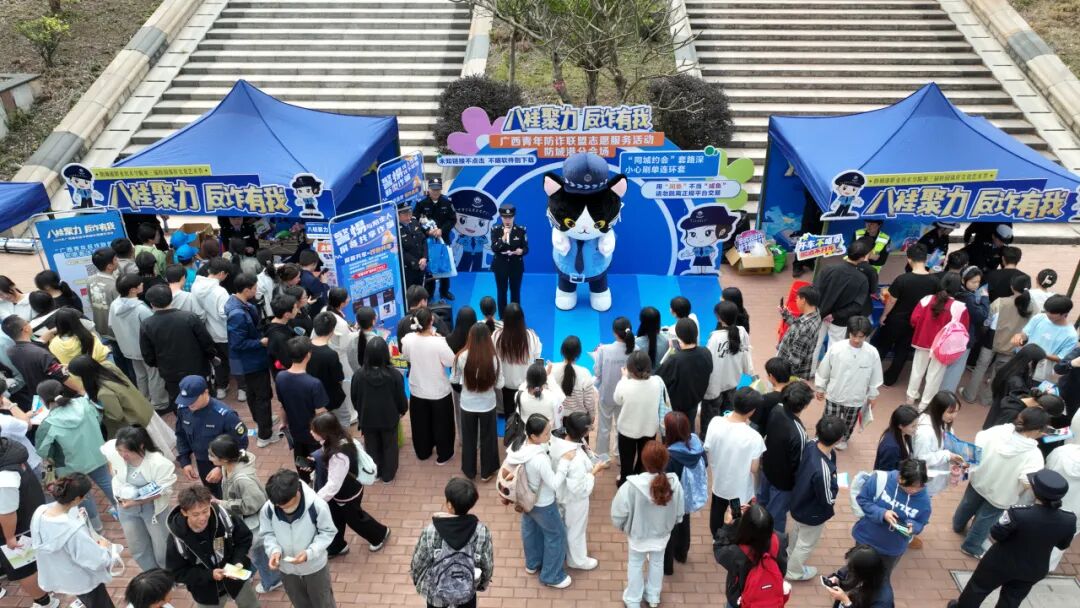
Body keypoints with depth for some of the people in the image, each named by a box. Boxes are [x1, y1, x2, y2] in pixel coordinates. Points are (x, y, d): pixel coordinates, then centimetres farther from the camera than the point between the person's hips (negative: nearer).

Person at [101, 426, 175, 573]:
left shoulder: (159, 463, -33)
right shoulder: (113, 450, -23)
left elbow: (163, 490, -22)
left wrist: (137, 501, -30)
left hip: (153, 508, -4)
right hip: (126, 507, 4)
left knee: (161, 546, 13)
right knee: (138, 548, 21)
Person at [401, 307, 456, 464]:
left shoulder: (408, 339, -17)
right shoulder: (438, 343, -31)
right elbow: (451, 362, -18)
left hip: (417, 390, 4)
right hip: (439, 391, -4)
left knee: (420, 423, 24)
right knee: (441, 423, 18)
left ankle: (423, 452, 42)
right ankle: (443, 455, 33)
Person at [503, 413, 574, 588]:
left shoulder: (517, 444, -19)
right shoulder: (540, 459, -41)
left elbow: (507, 469, -3)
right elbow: (554, 484, -27)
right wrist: (565, 461, -23)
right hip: (542, 504, -7)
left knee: (530, 530, 30)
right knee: (556, 535, 17)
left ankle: (533, 563, 55)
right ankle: (551, 576, 35)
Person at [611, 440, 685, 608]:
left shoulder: (632, 485, -36)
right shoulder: (674, 483, -27)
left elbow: (618, 513, -22)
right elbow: (680, 513, -10)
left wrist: (621, 526, 1)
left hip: (638, 534, -2)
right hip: (662, 534, 2)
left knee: (635, 564, 24)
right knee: (657, 563, 28)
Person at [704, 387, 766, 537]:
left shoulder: (715, 423, -21)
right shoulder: (753, 437, -32)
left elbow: (707, 450, -9)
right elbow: (754, 469, -19)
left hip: (719, 481, 4)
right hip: (741, 488, -4)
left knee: (717, 515, 30)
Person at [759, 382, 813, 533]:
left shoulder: (776, 411, -20)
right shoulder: (798, 433, -40)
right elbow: (798, 465, -26)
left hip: (767, 468, 7)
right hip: (783, 480, -7)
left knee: (762, 501, 32)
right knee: (777, 513, 19)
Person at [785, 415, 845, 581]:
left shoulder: (810, 445, -24)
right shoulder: (823, 471, -45)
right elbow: (828, 499, -27)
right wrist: (835, 484, -10)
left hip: (798, 502, 7)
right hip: (812, 514, -7)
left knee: (796, 533, 36)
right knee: (806, 543, 24)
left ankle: (789, 555, 63)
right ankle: (794, 571, 49)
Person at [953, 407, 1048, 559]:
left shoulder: (998, 430, -23)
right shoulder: (1033, 454, -34)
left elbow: (977, 445, -10)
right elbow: (1028, 483, -37)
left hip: (979, 480, 4)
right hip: (1000, 494, -4)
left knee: (968, 505, 32)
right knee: (986, 519, 22)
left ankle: (958, 526, 60)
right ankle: (971, 546, 42)